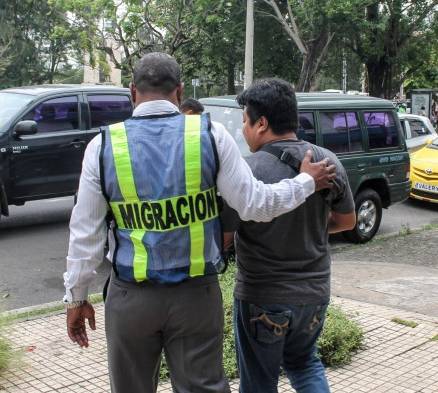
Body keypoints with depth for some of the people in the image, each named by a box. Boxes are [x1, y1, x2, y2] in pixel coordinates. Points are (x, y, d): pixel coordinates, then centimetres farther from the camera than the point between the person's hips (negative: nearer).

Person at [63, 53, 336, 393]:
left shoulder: (103, 146, -4)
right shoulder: (210, 135, -7)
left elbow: (86, 233, -2)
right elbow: (255, 205, -6)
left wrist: (76, 297, 10)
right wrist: (307, 182, 11)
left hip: (131, 297, 1)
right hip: (197, 294, 0)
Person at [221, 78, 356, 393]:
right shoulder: (329, 162, -5)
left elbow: (220, 239, -16)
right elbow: (347, 221, 9)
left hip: (263, 298, -5)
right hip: (315, 291, 5)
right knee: (304, 362, 28)